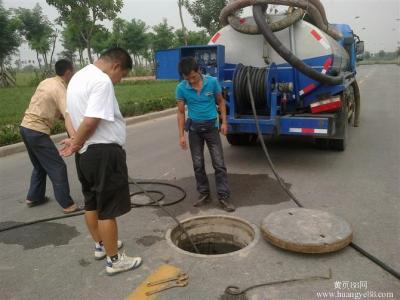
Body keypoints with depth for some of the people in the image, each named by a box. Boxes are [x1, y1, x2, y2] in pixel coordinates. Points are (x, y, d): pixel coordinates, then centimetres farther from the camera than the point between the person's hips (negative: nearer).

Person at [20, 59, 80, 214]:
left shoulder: (46, 82, 10)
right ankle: (67, 204, 2)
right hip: (37, 131, -9)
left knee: (40, 165, 23)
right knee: (58, 168, -2)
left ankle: (34, 197, 33)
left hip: (25, 127, 9)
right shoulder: (61, 89, -16)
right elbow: (67, 116, -33)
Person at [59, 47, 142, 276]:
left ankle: (101, 245, 38)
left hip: (86, 152, 10)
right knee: (108, 208, 1)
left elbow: (78, 116, 15)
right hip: (104, 152, -10)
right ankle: (114, 260, 15)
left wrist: (76, 142, 6)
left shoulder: (79, 76, 15)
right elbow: (91, 122, -25)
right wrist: (76, 144, -10)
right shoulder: (102, 81, -18)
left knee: (92, 202, 20)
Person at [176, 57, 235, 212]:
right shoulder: (181, 88, -9)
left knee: (219, 163, -2)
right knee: (198, 164, 8)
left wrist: (224, 122, -2)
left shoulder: (212, 81, -10)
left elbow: (221, 102, 4)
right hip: (194, 128, 1)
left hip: (211, 126, -1)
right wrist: (181, 135, -6)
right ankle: (204, 194, 22)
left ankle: (223, 196, 6)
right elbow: (181, 112, -2)